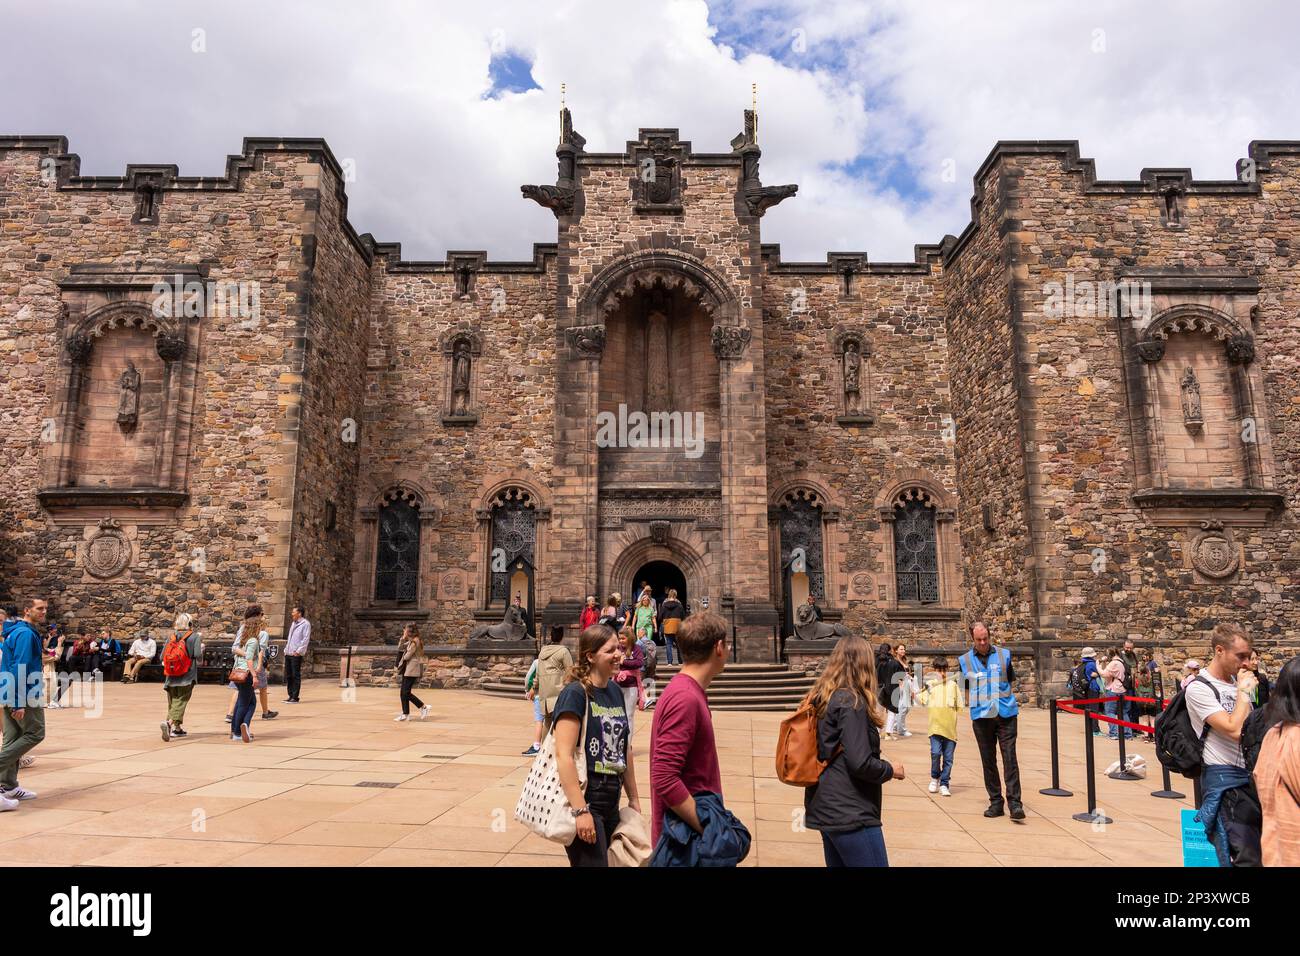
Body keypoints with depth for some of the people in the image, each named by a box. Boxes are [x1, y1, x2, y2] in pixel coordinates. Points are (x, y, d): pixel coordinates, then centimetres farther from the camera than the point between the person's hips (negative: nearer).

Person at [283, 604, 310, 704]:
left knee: (296, 676, -4)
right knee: (288, 676, 10)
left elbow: (306, 639, -13)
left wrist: (299, 651, -18)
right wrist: (286, 649, 15)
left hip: (296, 654, -8)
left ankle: (295, 697, -1)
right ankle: (290, 695, 17)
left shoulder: (305, 624, -7)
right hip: (288, 654, 8)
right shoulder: (293, 623, 19)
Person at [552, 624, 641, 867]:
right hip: (584, 799, -8)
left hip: (611, 801, 8)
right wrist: (581, 810, -24)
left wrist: (633, 797, 17)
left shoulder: (615, 691, 7)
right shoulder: (575, 693, -16)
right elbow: (564, 755, -21)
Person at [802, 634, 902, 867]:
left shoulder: (820, 699, 8)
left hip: (825, 808, 9)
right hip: (850, 812, -9)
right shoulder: (852, 702, -16)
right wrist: (891, 770, -3)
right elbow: (860, 763, -20)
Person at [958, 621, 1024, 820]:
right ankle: (995, 802, 16)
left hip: (1005, 714, -1)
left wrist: (1006, 701, 6)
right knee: (988, 760, 7)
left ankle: (1014, 802, -2)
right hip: (981, 716, 1)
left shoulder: (1004, 655, 5)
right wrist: (973, 705, 4)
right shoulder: (964, 660, 5)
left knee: (1010, 758, -6)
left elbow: (1011, 682, 15)